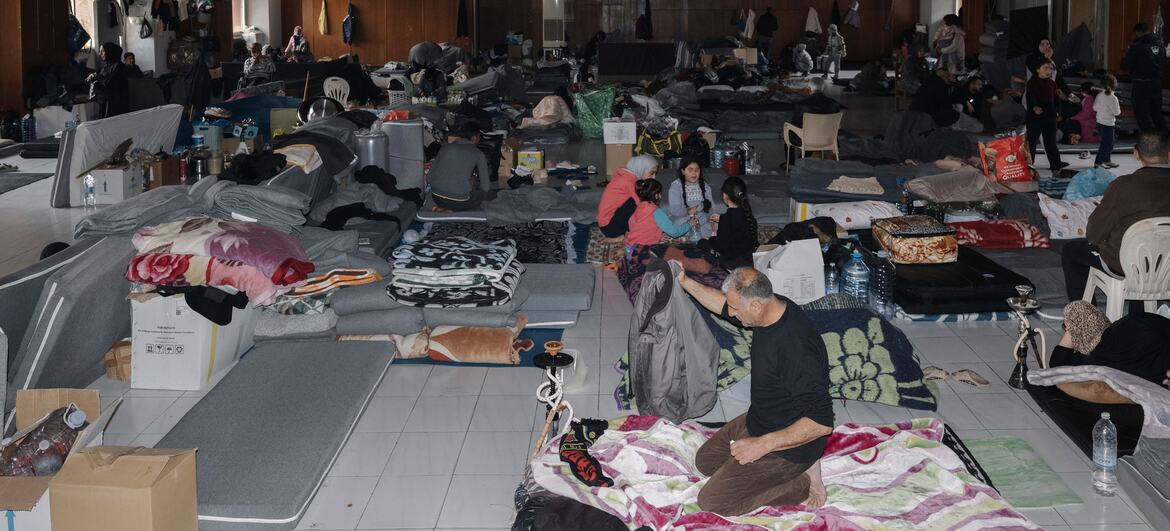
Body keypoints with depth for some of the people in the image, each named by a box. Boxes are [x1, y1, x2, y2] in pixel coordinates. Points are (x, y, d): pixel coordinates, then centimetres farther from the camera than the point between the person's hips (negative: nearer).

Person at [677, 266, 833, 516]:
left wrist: (763, 444, -31)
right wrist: (686, 283, 7)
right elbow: (722, 303, 15)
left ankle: (802, 484, 1)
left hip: (790, 445, -9)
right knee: (705, 460, 22)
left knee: (711, 501, -7)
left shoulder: (796, 348, -37)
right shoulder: (770, 306, -9)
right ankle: (798, 466, 13)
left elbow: (821, 422, -34)